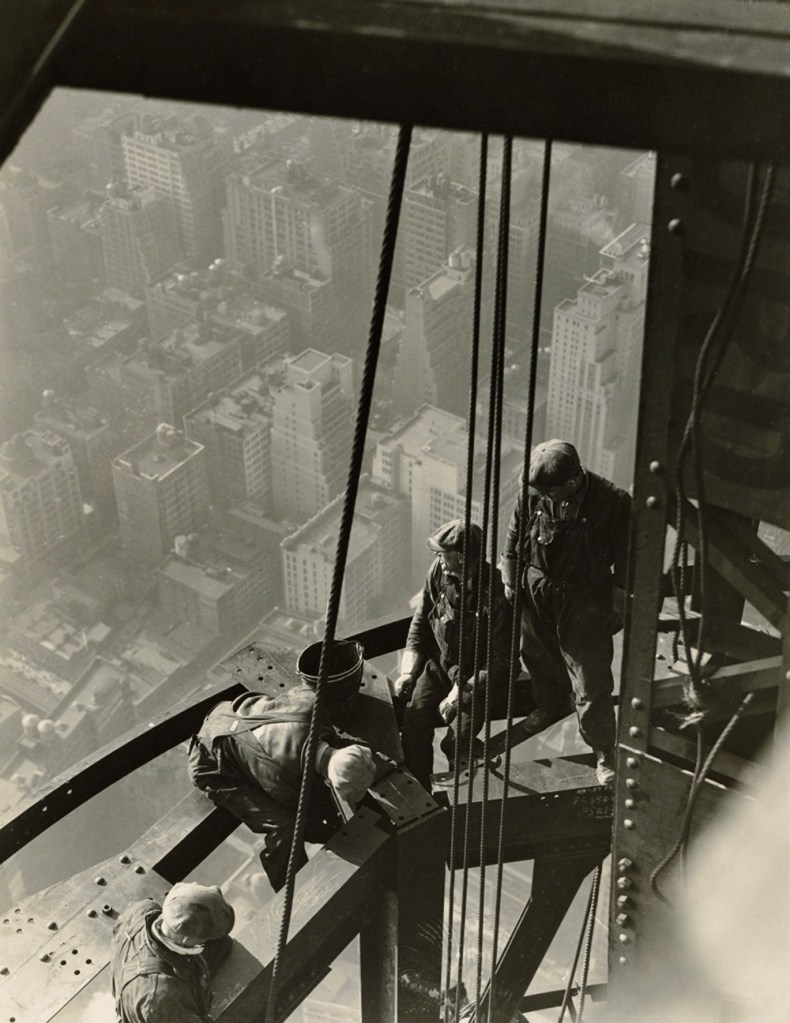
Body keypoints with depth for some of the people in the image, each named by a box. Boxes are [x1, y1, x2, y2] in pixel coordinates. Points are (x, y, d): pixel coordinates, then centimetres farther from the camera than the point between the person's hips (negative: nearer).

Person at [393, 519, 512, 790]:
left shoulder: (497, 592, -23)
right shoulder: (438, 572, -8)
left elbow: (501, 661, -18)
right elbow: (420, 624, 5)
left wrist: (462, 690, -24)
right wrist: (408, 672, -4)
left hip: (478, 676, -4)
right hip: (439, 665, 4)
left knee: (462, 734, -26)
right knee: (414, 719, -20)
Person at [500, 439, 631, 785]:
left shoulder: (613, 502, -23)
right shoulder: (532, 496, -16)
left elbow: (624, 559, -10)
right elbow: (512, 542, 2)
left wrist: (618, 607, -4)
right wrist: (509, 585, 7)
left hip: (585, 600, -4)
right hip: (535, 591, 4)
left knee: (591, 678, -2)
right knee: (539, 656, 26)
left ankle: (604, 752, 14)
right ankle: (551, 706, 56)